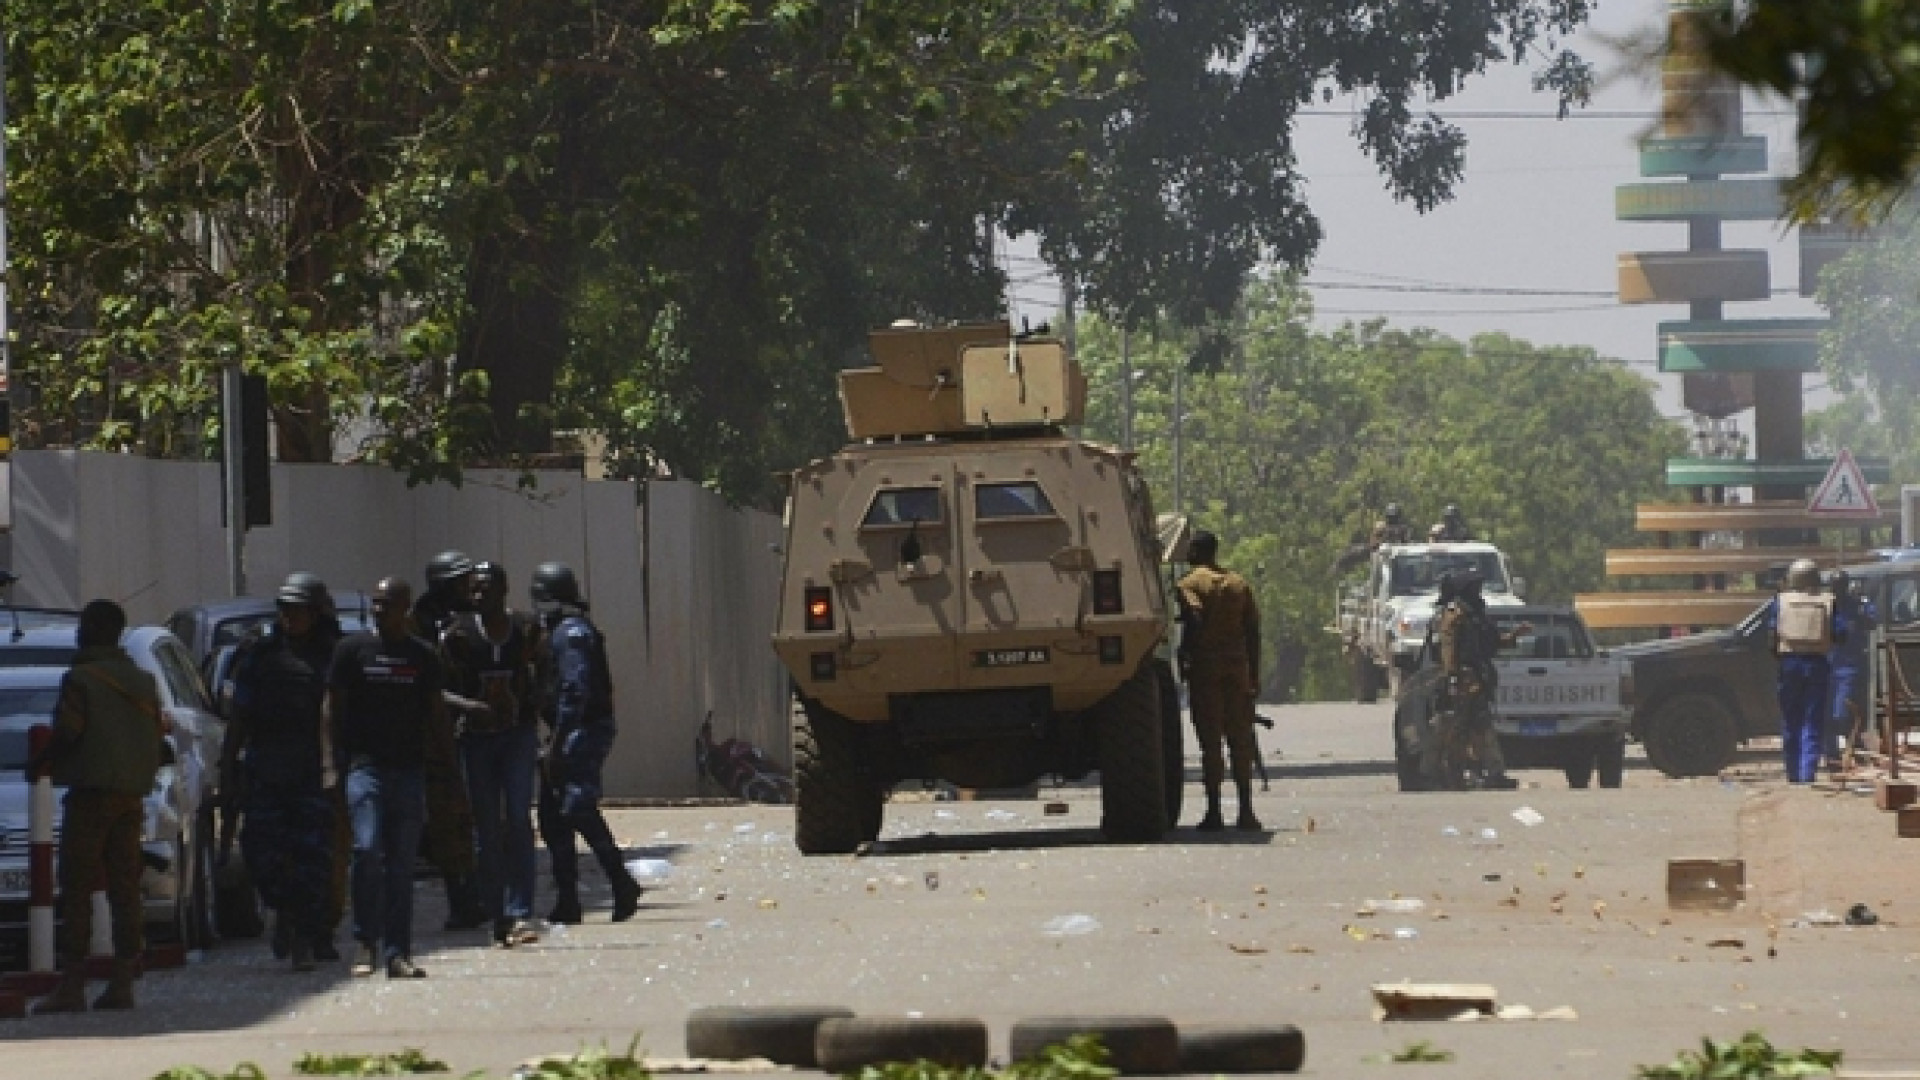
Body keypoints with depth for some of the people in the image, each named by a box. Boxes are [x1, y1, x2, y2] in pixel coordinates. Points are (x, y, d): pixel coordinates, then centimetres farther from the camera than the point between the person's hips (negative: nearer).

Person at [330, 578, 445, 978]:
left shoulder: (423, 656, 10)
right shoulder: (353, 650, 5)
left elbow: (435, 714, 16)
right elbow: (333, 710, 7)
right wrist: (344, 757, -1)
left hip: (409, 769, 2)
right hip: (366, 765, -2)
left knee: (402, 864, 2)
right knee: (367, 849, -17)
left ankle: (397, 953, 4)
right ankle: (366, 943, -7)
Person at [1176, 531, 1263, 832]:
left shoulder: (1189, 584, -2)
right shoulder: (1239, 584, 13)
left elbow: (1194, 620, -18)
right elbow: (1253, 632, 10)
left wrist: (1184, 658, -10)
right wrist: (1254, 676, 12)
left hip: (1204, 669, -4)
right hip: (1238, 668, 4)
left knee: (1210, 742, -3)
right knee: (1240, 741, 7)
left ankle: (1214, 811, -6)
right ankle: (1246, 811, 4)